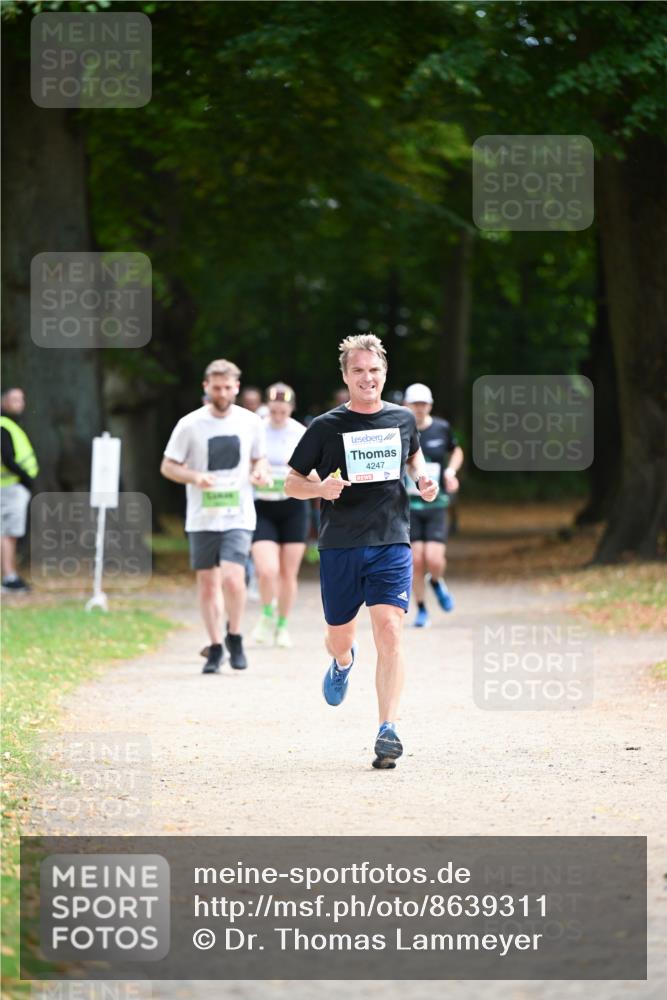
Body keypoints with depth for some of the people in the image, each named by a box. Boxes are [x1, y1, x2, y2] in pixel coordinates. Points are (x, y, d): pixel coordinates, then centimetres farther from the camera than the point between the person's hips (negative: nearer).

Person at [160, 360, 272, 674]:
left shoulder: (250, 422, 4)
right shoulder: (190, 425, -3)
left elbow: (259, 458, 19)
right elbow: (168, 466, 1)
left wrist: (260, 471, -4)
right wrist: (195, 477, -17)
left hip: (238, 516, 0)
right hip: (202, 517, 0)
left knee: (233, 578, -16)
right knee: (207, 583, 5)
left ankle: (234, 638, 6)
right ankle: (215, 647, 18)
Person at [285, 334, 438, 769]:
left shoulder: (403, 419, 6)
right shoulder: (326, 427, -2)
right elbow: (292, 483, 5)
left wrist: (423, 478, 7)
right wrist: (320, 489, -16)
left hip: (391, 542, 0)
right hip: (339, 546, 0)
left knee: (389, 632, -16)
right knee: (339, 638, 11)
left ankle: (388, 730, -17)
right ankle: (343, 662, 51)